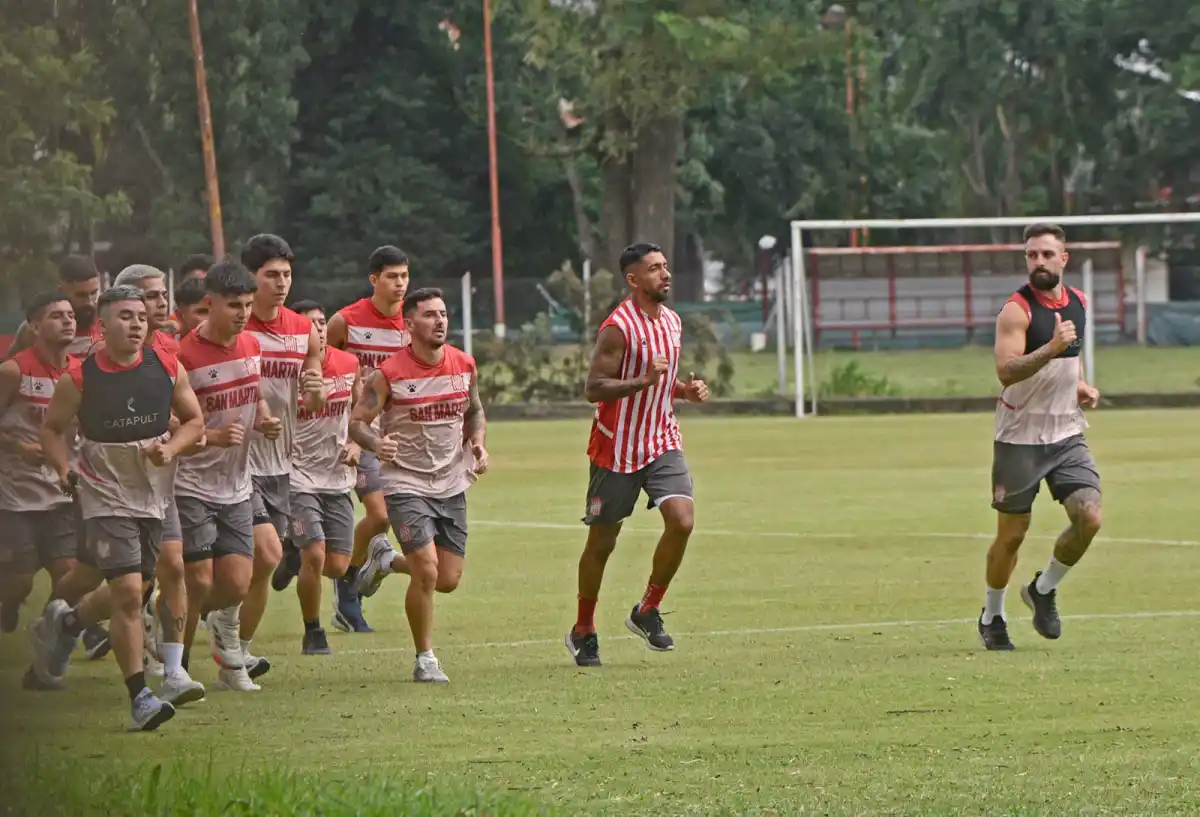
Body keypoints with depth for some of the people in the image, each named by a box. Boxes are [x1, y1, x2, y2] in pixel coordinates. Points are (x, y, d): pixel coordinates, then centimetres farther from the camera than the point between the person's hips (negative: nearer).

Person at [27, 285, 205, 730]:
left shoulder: (167, 369, -3)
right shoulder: (79, 379, -10)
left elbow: (194, 421, 8)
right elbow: (52, 428, 5)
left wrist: (170, 448, -12)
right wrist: (64, 469, -12)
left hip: (155, 495, 4)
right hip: (106, 498, -4)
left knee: (133, 590, 17)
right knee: (127, 593, -15)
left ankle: (63, 624, 46)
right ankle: (139, 697, -9)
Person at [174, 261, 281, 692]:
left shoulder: (252, 346, 5)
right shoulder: (185, 356, -16)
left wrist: (265, 421, 0)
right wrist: (214, 436, -28)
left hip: (237, 486, 6)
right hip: (191, 486, -6)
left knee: (237, 584, 0)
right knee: (198, 583, -8)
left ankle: (223, 624, 34)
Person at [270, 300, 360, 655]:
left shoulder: (349, 365, 2)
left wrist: (356, 444, 2)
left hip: (337, 478, 5)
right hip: (298, 477, -5)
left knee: (337, 566, 3)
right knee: (315, 555, -16)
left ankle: (295, 554, 38)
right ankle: (313, 633, 4)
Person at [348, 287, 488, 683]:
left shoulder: (464, 366, 1)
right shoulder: (388, 375, -13)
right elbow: (356, 421, -9)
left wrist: (477, 442, -2)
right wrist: (376, 443, -30)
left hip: (451, 484, 5)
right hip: (405, 483, -5)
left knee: (449, 580, 4)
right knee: (427, 572, -17)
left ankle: (386, 558, 34)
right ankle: (424, 658, 1)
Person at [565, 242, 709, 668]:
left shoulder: (672, 321, 8)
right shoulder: (619, 327, -16)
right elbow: (593, 388, -20)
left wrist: (685, 390, 3)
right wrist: (643, 381, -31)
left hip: (663, 443, 6)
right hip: (617, 448, -6)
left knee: (681, 521, -14)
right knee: (602, 541, 4)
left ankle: (647, 612, 4)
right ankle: (583, 632, 21)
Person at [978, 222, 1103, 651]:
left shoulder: (1077, 303, 8)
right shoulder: (1017, 310, -14)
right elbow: (1006, 370, -28)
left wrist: (1079, 386, 9)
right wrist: (1051, 348, -39)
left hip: (1067, 434, 5)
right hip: (1019, 438, -5)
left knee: (1089, 518, -11)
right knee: (1011, 534, 2)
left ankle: (1043, 590, 14)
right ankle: (991, 617, 23)